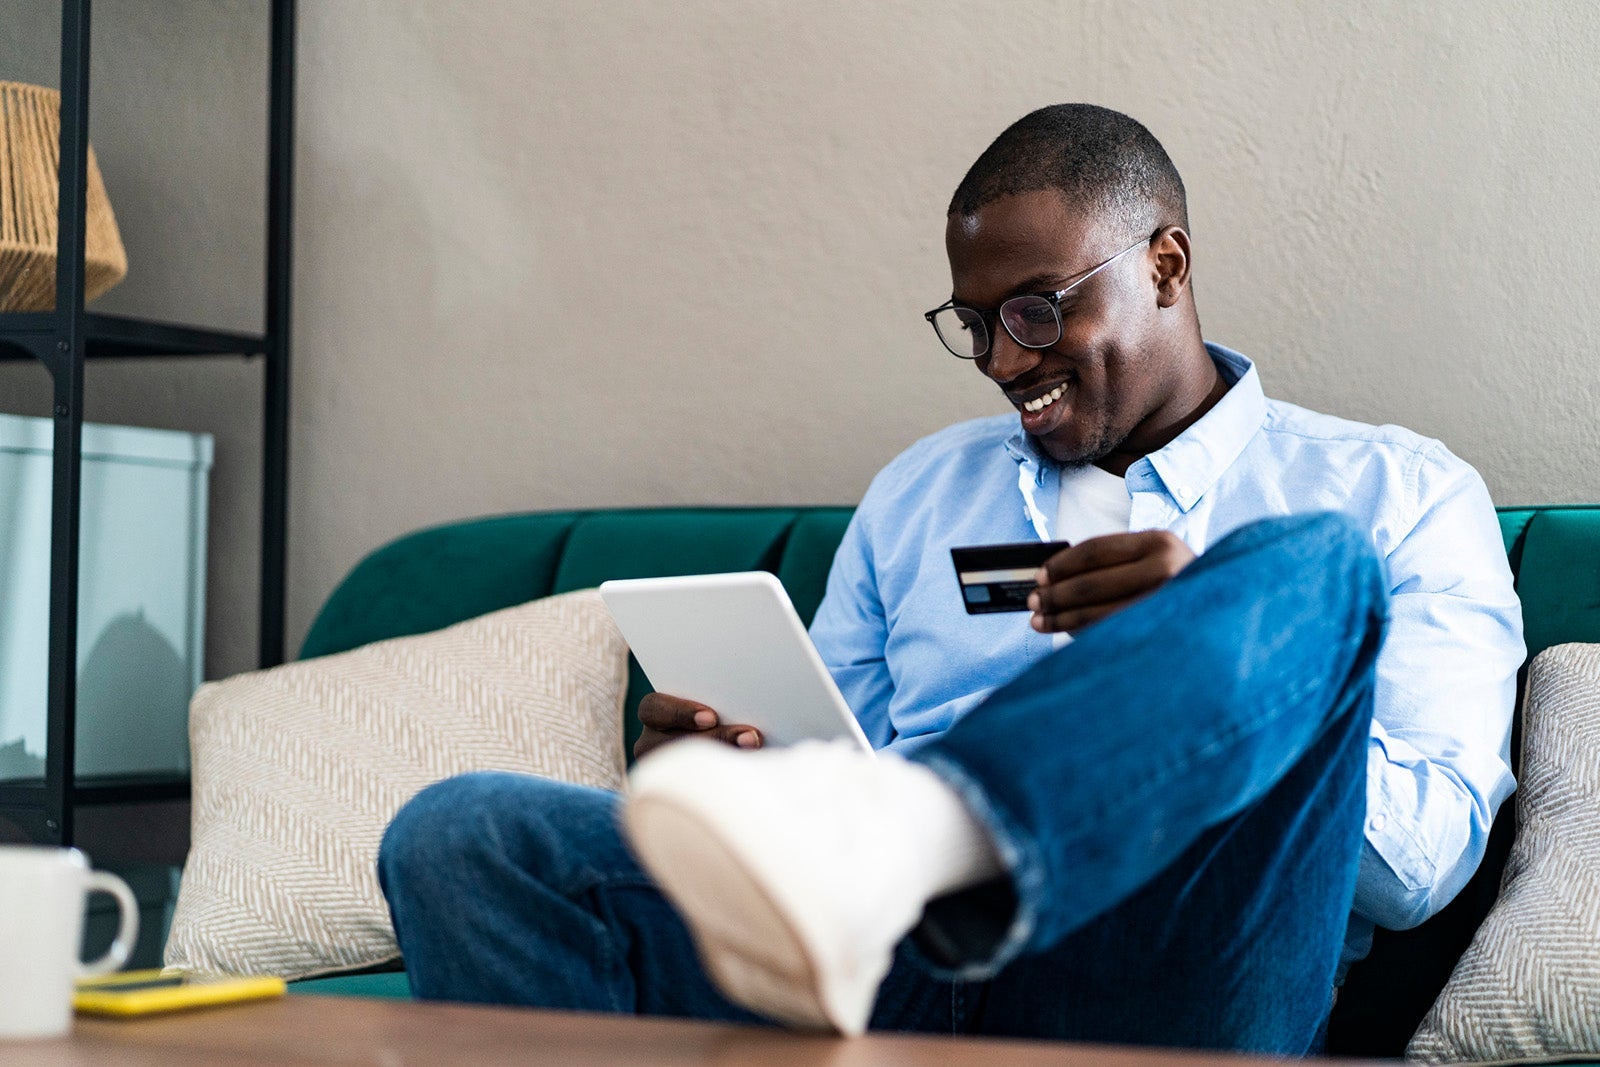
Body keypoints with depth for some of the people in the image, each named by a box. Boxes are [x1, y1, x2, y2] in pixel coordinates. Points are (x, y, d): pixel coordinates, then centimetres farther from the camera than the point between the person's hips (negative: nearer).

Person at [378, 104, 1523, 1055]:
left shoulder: (1399, 495, 15)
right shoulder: (916, 494, 28)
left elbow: (1427, 857, 3)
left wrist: (1219, 653, -13)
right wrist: (732, 758, 0)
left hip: (1154, 980, -3)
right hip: (886, 958, 4)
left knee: (1316, 565, -29)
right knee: (460, 835, -20)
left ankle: (916, 832, -52)